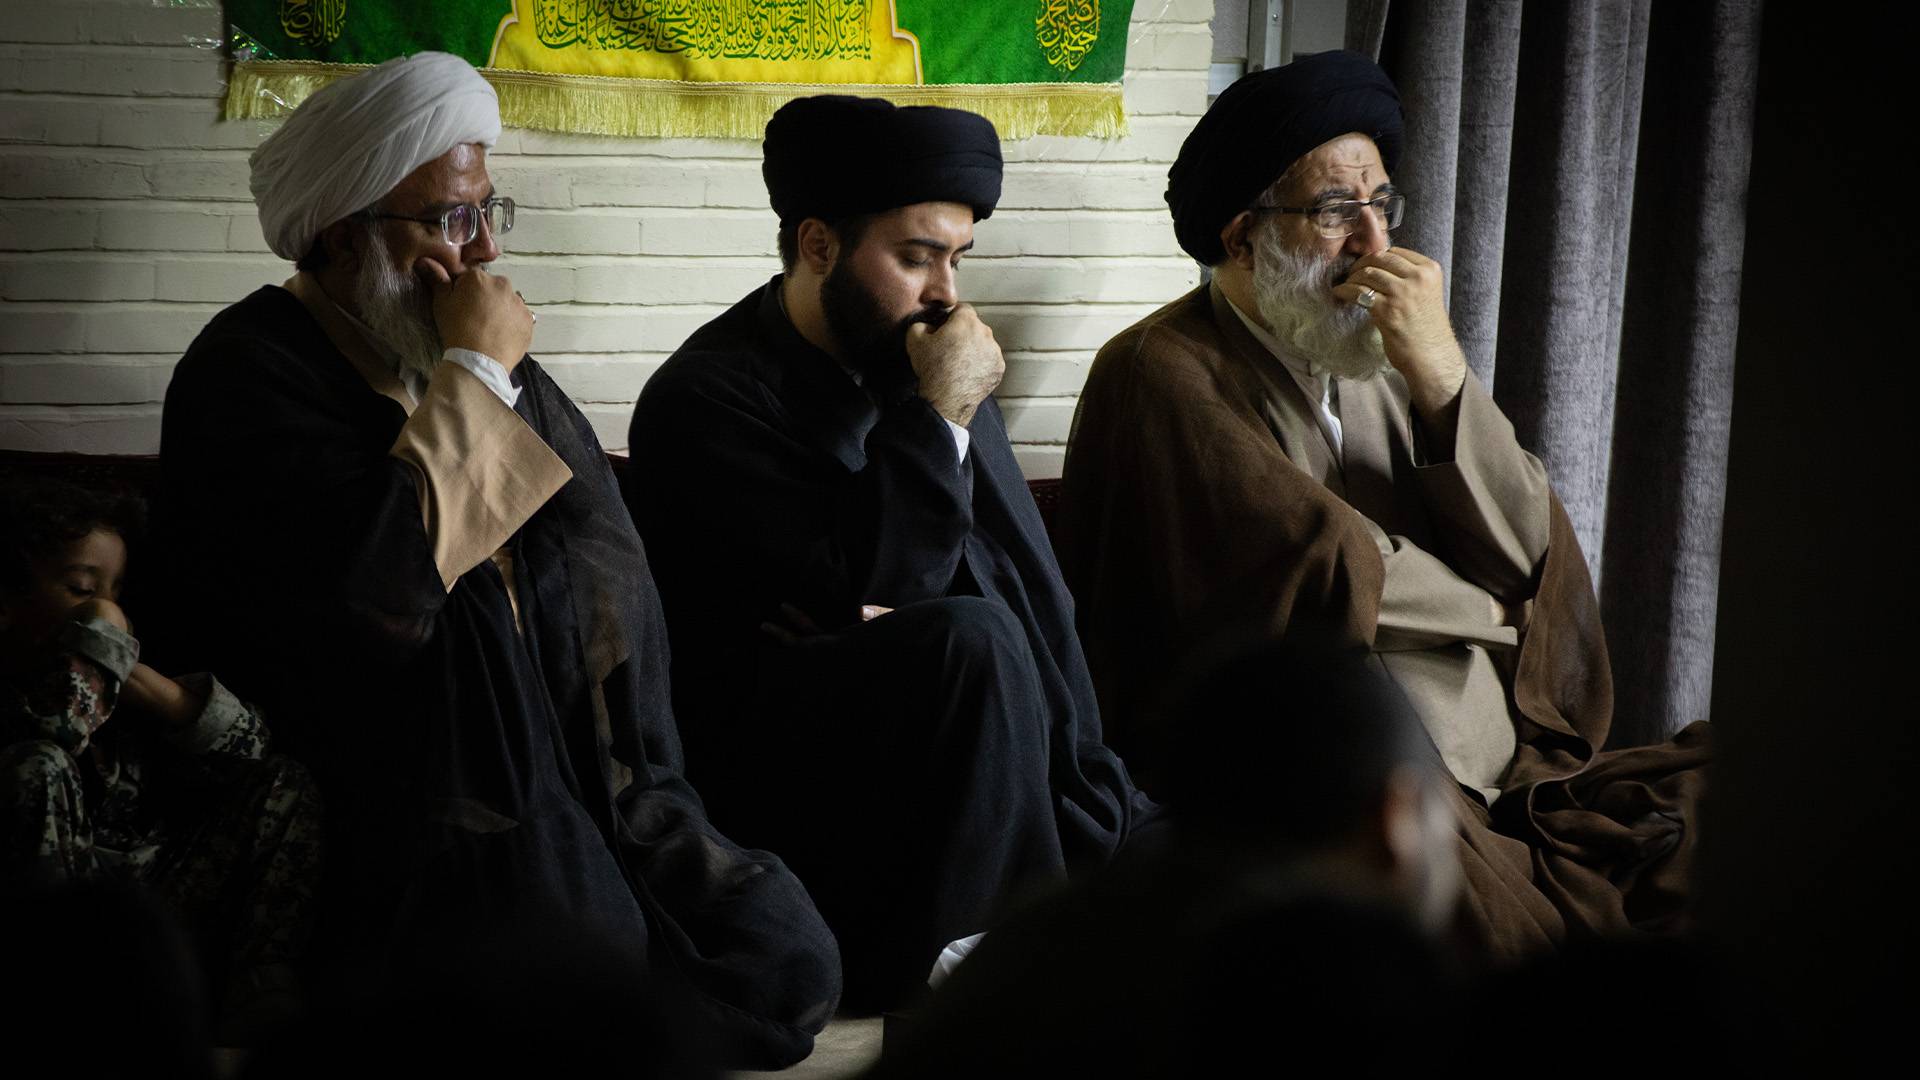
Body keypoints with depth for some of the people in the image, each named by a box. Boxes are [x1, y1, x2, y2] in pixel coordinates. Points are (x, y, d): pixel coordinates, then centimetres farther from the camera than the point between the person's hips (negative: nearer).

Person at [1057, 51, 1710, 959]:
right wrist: (1478, 605, 6)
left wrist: (1442, 375, -4)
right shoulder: (1165, 375, -4)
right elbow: (1327, 579, -12)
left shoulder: (1380, 364, 19)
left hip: (1502, 782, 8)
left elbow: (1526, 553, 9)